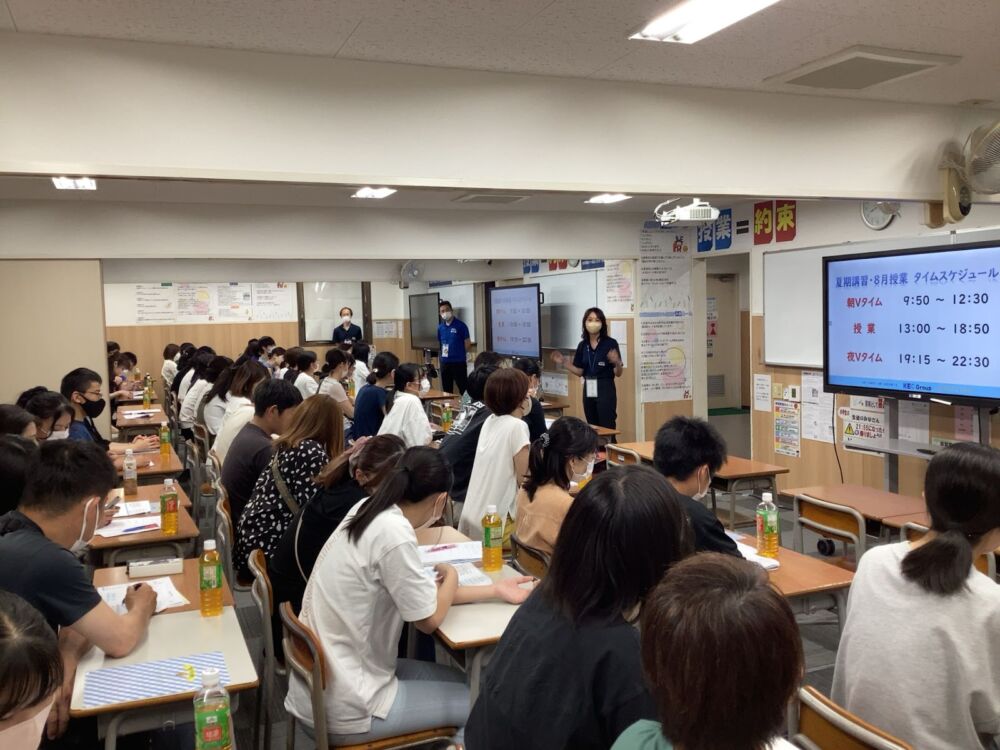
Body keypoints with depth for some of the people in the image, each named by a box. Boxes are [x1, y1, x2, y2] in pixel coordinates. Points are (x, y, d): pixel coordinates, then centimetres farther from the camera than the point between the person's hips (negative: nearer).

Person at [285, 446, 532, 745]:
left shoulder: (369, 510, -1)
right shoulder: (393, 532, -26)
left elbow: (423, 592, 7)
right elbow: (429, 618, -14)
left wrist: (495, 589, 10)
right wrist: (451, 575, 4)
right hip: (345, 709, -8)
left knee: (455, 679, 22)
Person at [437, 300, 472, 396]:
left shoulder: (460, 325, -8)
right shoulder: (440, 327, 8)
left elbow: (468, 343, -5)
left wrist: (458, 353, 1)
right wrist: (442, 352, 4)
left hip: (459, 362, -6)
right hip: (445, 362, 6)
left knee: (464, 388, -5)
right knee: (446, 389, 13)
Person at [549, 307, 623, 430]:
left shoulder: (610, 343, -7)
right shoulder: (582, 345, 7)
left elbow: (618, 374, -7)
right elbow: (580, 371, 12)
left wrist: (617, 363, -27)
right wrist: (564, 363, 3)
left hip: (605, 389, -5)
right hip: (588, 390, 5)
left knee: (607, 428, -6)